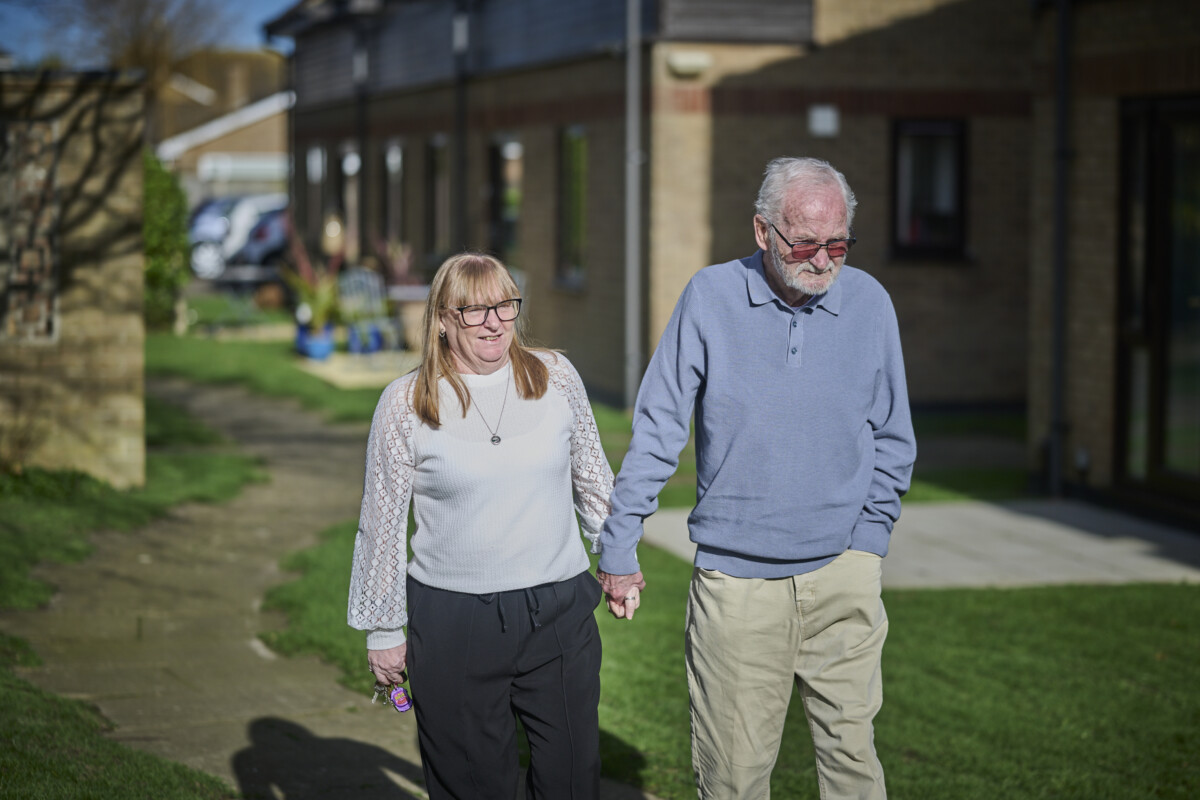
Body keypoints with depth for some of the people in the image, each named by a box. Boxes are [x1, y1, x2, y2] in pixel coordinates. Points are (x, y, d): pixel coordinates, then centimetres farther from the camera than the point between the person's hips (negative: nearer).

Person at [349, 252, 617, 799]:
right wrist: (382, 629, 5)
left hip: (560, 612, 2)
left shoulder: (556, 377, 3)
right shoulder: (405, 404, -3)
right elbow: (382, 523, 3)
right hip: (452, 623, -2)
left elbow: (591, 479, 17)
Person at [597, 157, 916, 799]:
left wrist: (869, 540, 5)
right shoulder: (711, 297, -3)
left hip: (841, 575, 2)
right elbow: (656, 431, 1)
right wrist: (618, 547, 2)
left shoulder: (869, 302, 2)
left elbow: (892, 440, 12)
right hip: (735, 581, -1)